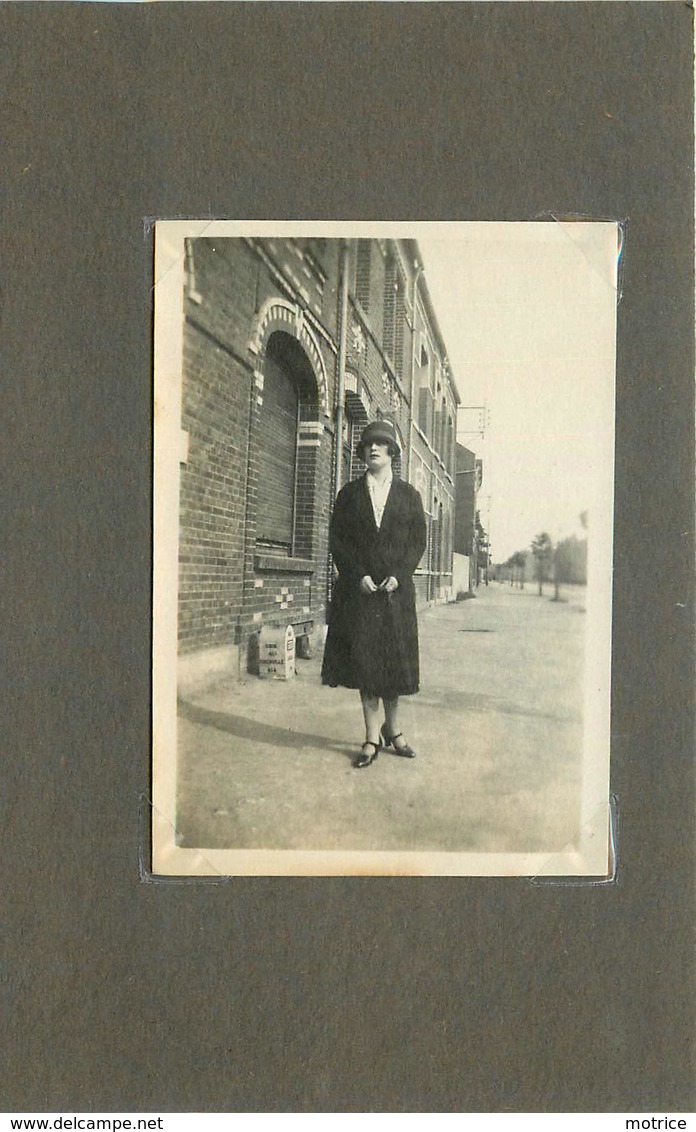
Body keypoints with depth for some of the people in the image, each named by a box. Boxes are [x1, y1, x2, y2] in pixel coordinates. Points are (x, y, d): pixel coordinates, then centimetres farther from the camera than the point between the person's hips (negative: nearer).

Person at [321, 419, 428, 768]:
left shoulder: (408, 494, 9)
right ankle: (372, 737, 5)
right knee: (363, 659, -2)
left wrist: (399, 575, -9)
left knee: (395, 659, 3)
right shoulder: (349, 494, 8)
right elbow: (337, 540, 3)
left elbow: (418, 540, 5)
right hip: (358, 588, 0)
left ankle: (392, 728, 20)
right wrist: (359, 575, -10)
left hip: (396, 587, 1)